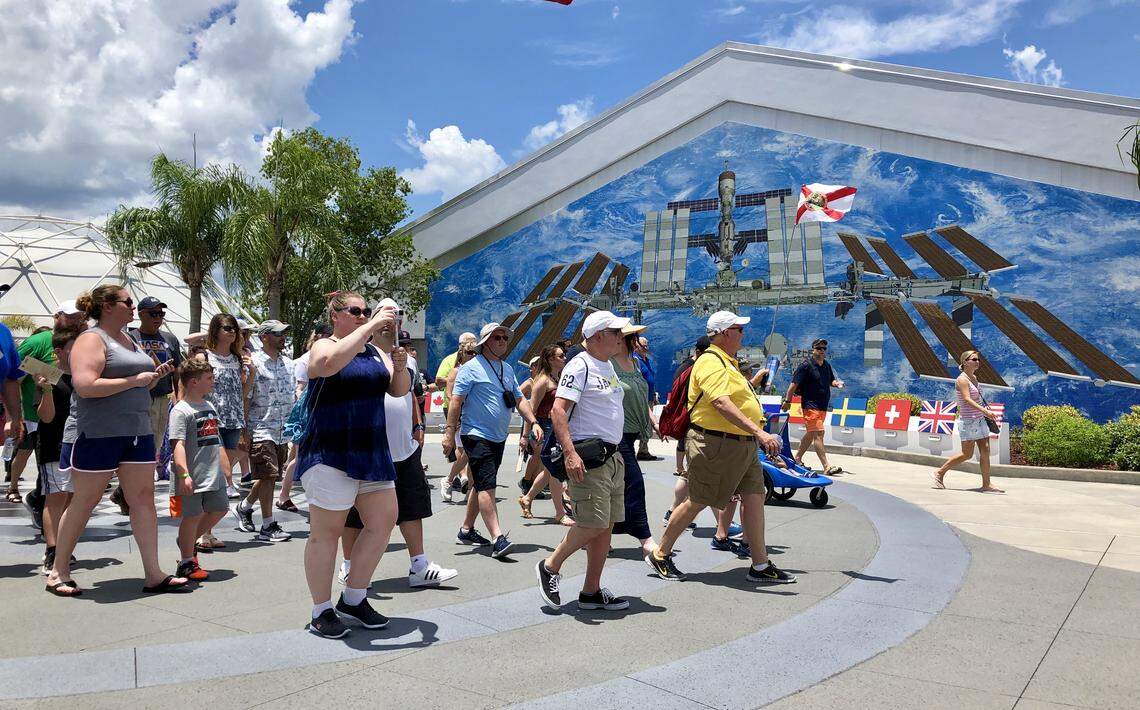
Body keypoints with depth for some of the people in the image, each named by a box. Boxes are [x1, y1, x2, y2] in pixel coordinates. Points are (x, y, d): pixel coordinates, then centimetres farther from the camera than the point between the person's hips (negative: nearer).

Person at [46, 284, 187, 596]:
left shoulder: (128, 340, 17)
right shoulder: (92, 339, -9)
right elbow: (85, 386, -23)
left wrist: (156, 375, 7)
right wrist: (135, 380, -19)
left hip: (137, 432, 8)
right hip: (97, 433, -8)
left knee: (143, 497, 3)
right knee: (84, 502, 3)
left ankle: (154, 574, 5)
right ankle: (59, 571, 21)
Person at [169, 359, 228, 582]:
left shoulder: (209, 406, 13)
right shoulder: (181, 410, -13)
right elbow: (178, 444, -21)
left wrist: (223, 468, 24)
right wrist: (184, 474, -29)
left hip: (213, 474, 8)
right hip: (192, 477, -8)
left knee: (219, 509, 15)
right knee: (193, 515, -1)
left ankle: (188, 542, 36)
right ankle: (186, 562, 15)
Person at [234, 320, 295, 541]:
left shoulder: (288, 363, 13)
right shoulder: (253, 363, -7)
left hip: (283, 432, 7)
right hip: (261, 430, -7)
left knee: (271, 477, 12)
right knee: (267, 476, -6)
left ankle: (244, 506, 35)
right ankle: (268, 526, 2)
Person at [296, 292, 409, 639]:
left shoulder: (373, 351, 13)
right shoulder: (323, 347, -6)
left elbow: (399, 390, 10)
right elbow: (331, 363, -31)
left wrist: (400, 367, -10)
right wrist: (371, 326, -28)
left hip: (372, 454, 7)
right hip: (331, 455, -7)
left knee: (383, 522, 7)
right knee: (326, 533, 1)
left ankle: (353, 599, 23)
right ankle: (322, 612, 15)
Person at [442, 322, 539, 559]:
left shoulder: (507, 370, 15)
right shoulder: (471, 368, -7)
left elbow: (519, 399, 19)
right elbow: (456, 401, -11)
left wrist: (533, 423, 5)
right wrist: (449, 433, -16)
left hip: (499, 437, 8)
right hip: (477, 435, -8)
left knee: (481, 486, 15)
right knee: (487, 486, -13)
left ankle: (466, 530, 27)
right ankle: (497, 539, -17)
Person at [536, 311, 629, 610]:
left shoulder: (608, 366, 17)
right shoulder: (579, 366, -12)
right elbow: (558, 410, -20)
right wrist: (570, 453, -30)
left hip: (612, 456, 9)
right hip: (589, 456, -9)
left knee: (606, 525, 9)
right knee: (593, 523, -11)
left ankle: (591, 591, 17)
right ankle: (550, 566, 11)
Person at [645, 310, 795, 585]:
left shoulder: (727, 362, 18)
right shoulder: (711, 362, -17)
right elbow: (721, 403, -32)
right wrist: (759, 432, -38)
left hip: (743, 446, 10)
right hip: (716, 444, -10)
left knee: (754, 497, 4)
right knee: (698, 502, 0)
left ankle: (760, 566, 11)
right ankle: (660, 555, 16)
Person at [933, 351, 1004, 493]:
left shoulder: (974, 377, 13)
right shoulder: (962, 380, -14)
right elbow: (967, 399, -26)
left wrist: (986, 409, 14)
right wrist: (985, 411, -36)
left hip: (980, 420, 9)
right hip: (968, 421, -8)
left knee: (985, 451, 3)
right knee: (967, 454, -3)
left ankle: (986, 484, 7)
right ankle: (940, 472, 11)